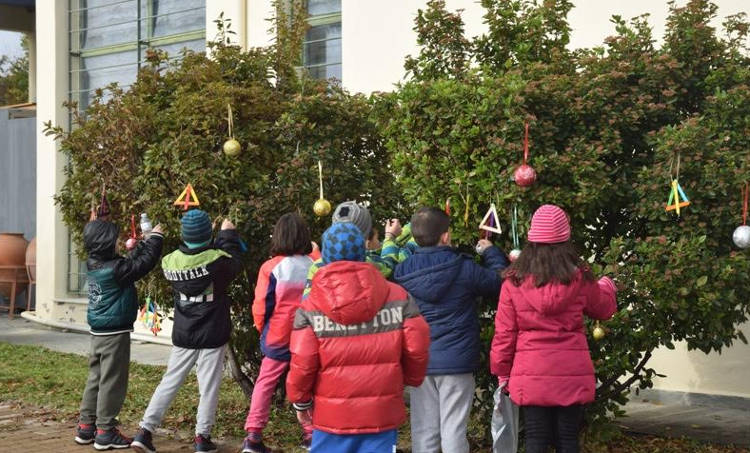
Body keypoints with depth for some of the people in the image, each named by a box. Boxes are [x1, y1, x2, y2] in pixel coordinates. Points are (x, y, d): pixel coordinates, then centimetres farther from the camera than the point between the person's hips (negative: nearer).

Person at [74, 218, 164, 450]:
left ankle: (86, 426, 22)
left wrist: (145, 242, 16)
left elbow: (130, 262, 15)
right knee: (112, 382, -1)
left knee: (95, 378, 16)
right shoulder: (114, 269, -20)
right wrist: (156, 238, -3)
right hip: (115, 333, -9)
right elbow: (144, 263, -16)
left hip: (98, 332, 9)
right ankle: (105, 432, 3)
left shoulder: (94, 265, 4)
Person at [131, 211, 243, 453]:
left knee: (169, 382, 12)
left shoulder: (171, 261, -6)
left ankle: (145, 431, 8)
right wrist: (228, 235, 14)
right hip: (212, 335, -3)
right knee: (209, 388, 5)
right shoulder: (216, 260, -17)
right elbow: (235, 264, 3)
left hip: (183, 335, 4)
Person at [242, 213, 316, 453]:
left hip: (278, 337, -2)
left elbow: (261, 307, -9)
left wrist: (262, 328, 10)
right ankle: (311, 433, 18)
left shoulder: (271, 267, -14)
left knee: (265, 384, 9)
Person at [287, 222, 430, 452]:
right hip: (382, 414, 1)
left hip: (332, 416, -1)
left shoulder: (310, 308, -6)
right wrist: (411, 379, 19)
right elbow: (417, 347, -2)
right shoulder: (397, 296, -3)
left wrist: (301, 400, 10)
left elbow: (302, 363, -8)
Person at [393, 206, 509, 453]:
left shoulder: (402, 272, -3)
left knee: (423, 432, 9)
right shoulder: (464, 268, -11)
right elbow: (499, 281, 3)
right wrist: (491, 252, 22)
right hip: (456, 361, -3)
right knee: (453, 431, 1)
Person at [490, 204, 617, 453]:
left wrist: (502, 373, 12)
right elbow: (604, 309, 18)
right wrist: (606, 287, 39)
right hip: (572, 374, 0)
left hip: (531, 374, 0)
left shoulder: (515, 280, -3)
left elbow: (504, 332, 0)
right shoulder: (579, 278, -1)